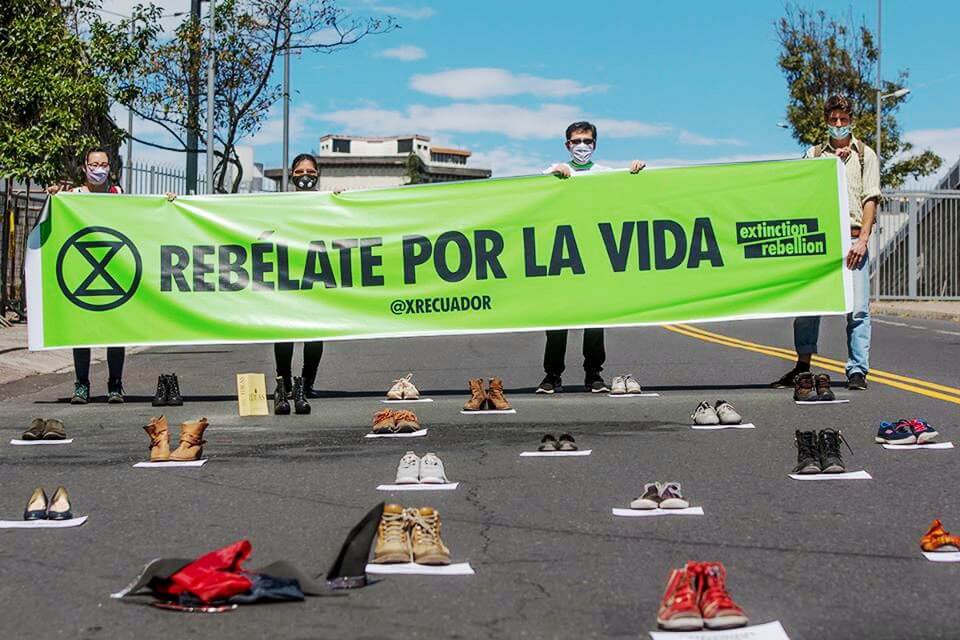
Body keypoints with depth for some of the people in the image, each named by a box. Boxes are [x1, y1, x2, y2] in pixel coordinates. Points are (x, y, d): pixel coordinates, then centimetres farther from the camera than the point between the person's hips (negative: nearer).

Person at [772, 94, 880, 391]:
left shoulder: (865, 155, 11)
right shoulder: (814, 155, 17)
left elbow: (870, 200, 3)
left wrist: (862, 240, -9)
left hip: (853, 239, -2)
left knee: (857, 308, -5)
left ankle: (857, 371, 0)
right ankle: (803, 366, 8)